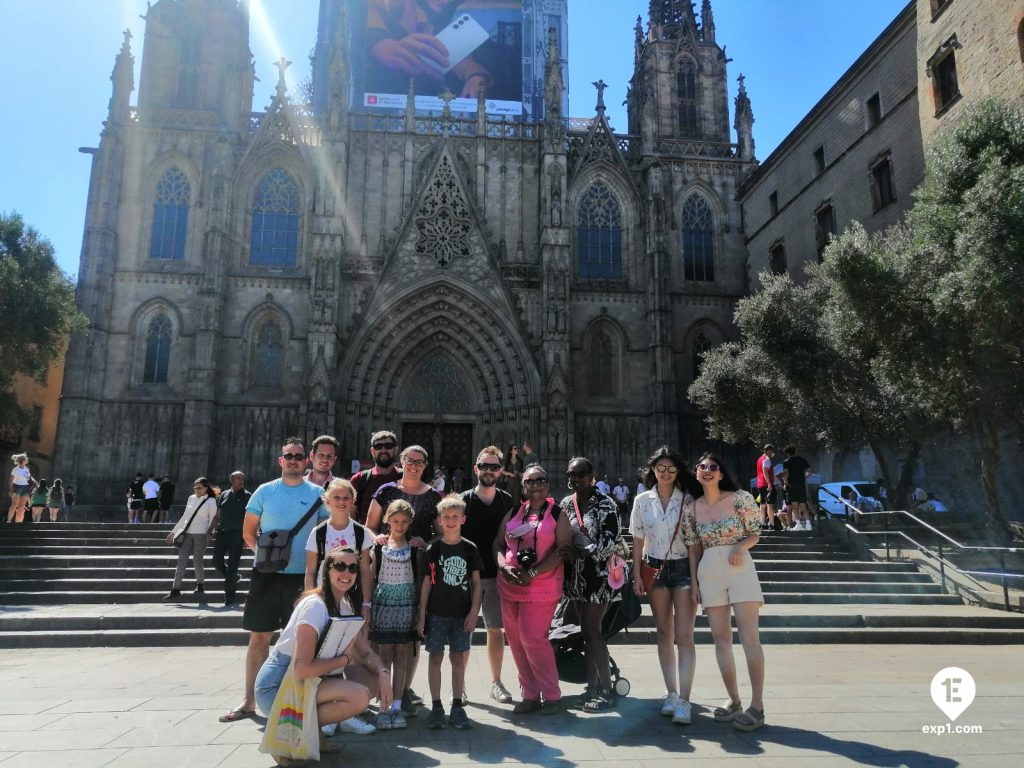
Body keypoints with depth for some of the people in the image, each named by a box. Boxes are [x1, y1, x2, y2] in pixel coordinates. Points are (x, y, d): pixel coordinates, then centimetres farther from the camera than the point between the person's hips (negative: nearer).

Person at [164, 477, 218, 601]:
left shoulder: (211, 501, 0)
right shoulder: (191, 498, 13)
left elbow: (212, 520, -2)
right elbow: (184, 517, 18)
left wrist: (209, 533, -15)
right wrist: (173, 532, 16)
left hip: (201, 535, -4)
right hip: (187, 534, 4)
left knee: (197, 561, -3)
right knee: (181, 561, -2)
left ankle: (200, 586, 17)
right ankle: (175, 590, -4)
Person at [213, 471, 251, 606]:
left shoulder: (247, 496, -1)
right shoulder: (224, 495, 11)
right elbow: (218, 515, 16)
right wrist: (214, 530, 7)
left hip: (237, 534, -4)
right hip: (222, 533, 4)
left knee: (232, 565, -1)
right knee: (217, 561, 2)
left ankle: (229, 597, 8)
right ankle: (233, 579, 29)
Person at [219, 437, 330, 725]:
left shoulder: (317, 494, 0)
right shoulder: (265, 491, 3)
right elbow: (249, 531, 8)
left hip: (302, 577, -1)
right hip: (266, 575, 1)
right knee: (259, 636, 7)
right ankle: (249, 701, 18)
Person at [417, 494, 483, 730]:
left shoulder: (470, 549, 0)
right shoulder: (433, 549, -2)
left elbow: (476, 582, 3)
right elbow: (427, 583, 1)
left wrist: (474, 612, -3)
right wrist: (421, 614, -1)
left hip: (462, 613, 1)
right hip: (437, 613, -1)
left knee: (459, 659, 7)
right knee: (436, 657, 5)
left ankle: (457, 707, 17)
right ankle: (436, 707, 15)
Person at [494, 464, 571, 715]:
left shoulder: (557, 513, -1)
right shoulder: (513, 513, 12)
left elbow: (563, 549, -9)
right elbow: (498, 544, 12)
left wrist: (532, 574, -16)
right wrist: (504, 566, -9)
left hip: (541, 588, -5)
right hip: (510, 586, 5)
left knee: (534, 639, -8)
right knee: (516, 640, 8)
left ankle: (552, 696, 10)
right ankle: (530, 695, 22)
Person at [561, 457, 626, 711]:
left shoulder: (605, 503, -11)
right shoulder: (566, 503, 8)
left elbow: (611, 540, -16)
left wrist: (584, 550, -23)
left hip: (599, 573, -6)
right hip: (577, 574, 6)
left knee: (592, 631, -6)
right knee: (587, 631, 11)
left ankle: (607, 690, 5)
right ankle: (592, 686, 21)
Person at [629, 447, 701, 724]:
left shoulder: (687, 500, -4)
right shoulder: (642, 501, 2)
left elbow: (693, 543, -5)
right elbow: (638, 541, 5)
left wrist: (694, 580, -10)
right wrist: (636, 576, 0)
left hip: (683, 569, -2)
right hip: (654, 569, 2)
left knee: (684, 636, -6)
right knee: (664, 634, 10)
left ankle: (684, 701, -4)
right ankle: (671, 693, 19)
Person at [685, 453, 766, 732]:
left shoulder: (740, 498, -3)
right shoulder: (691, 508, 6)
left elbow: (755, 533, 5)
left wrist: (740, 546, -15)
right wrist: (693, 582, 8)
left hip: (740, 568, -3)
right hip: (708, 573, 4)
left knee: (749, 638, -6)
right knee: (721, 639, 7)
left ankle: (757, 706, 1)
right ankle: (734, 701, 18)